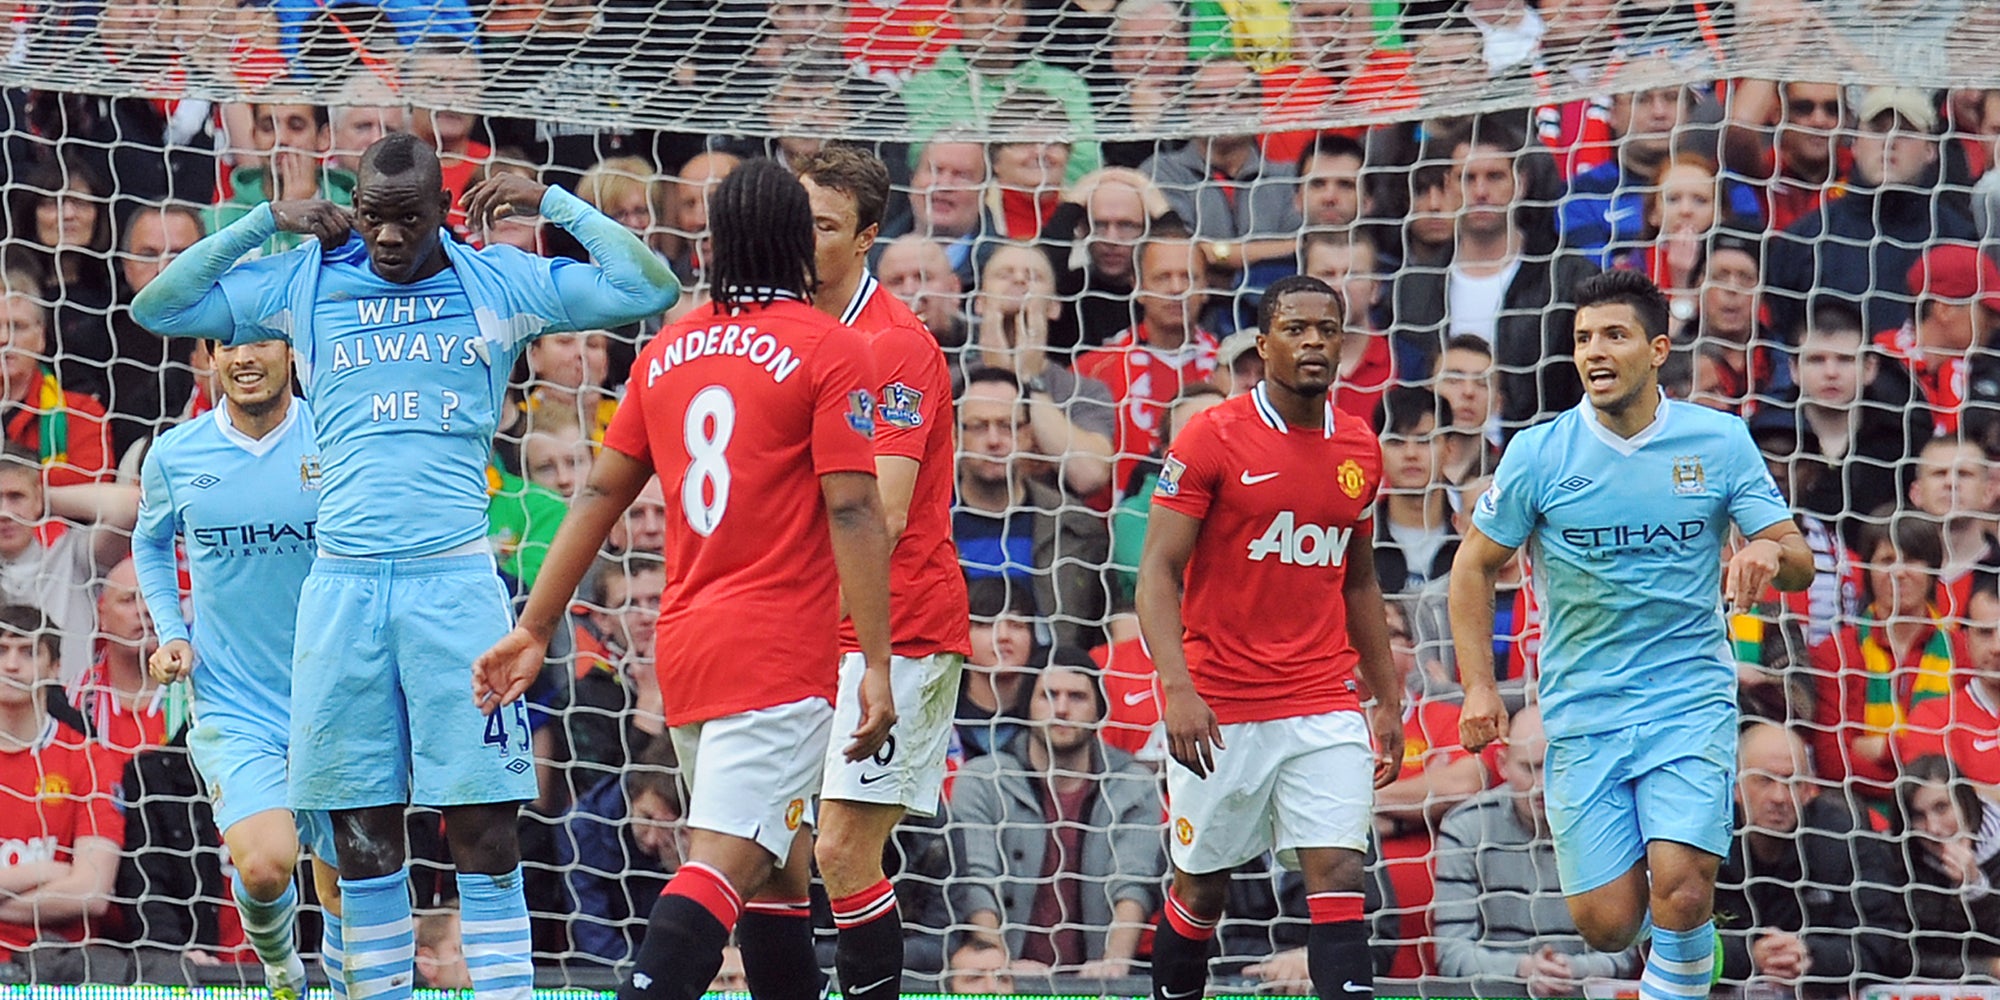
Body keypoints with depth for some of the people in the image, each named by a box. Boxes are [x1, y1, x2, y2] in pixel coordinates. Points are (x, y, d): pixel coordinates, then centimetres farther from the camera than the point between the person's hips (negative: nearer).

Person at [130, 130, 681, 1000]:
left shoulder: (499, 284, 6)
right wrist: (265, 222, 4)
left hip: (455, 578, -2)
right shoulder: (304, 284, 9)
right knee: (362, 828, 3)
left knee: (484, 825, -6)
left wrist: (549, 202, 2)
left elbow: (650, 287, 5)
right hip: (343, 581, 2)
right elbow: (157, 308, 11)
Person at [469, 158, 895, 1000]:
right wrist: (875, 665, -11)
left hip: (685, 643, 7)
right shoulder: (832, 350, -5)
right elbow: (852, 512, -11)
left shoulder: (668, 349, 11)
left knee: (777, 865, 19)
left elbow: (600, 494, 13)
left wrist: (535, 629, 17)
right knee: (723, 866, -16)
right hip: (781, 656, -7)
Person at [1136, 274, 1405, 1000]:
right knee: (1200, 886, 8)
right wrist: (1178, 688, -23)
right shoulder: (1212, 438, -7)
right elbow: (1158, 570, -10)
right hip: (1220, 711, -3)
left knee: (1338, 876, -10)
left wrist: (1388, 701, 17)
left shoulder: (1360, 449, 8)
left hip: (1326, 708, 3)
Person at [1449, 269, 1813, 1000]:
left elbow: (1799, 562, 1)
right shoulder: (1539, 453, -3)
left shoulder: (1721, 442, -2)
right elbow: (1476, 566, 7)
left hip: (1691, 701, -1)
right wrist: (1478, 686, -1)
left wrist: (1771, 552, -23)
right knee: (1605, 924, -4)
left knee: (1681, 887, -21)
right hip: (1583, 713, 1)